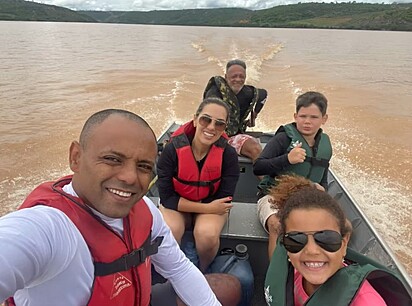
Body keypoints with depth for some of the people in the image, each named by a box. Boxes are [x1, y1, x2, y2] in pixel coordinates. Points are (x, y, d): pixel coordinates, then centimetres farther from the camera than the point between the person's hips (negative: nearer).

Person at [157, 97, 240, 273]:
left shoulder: (228, 154, -18)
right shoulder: (173, 149, -21)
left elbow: (224, 199, -11)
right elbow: (167, 197, -17)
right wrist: (207, 208, -22)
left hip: (212, 206, 1)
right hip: (176, 206, 0)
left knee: (207, 235, -30)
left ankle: (202, 273, 5)